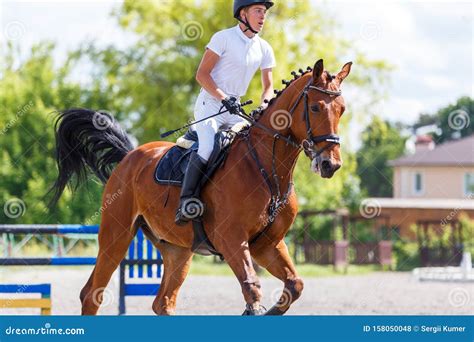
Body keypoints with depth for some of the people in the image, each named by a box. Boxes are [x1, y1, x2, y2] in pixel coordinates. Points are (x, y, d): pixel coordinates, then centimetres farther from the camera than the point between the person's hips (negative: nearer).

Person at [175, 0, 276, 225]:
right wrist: (224, 98, -21)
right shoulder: (224, 38, -8)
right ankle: (185, 203, -26)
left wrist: (264, 105, -8)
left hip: (235, 109, 7)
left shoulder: (264, 49, 10)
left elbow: (268, 86, 14)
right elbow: (202, 74, -10)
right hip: (210, 104, -7)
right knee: (207, 149, -27)